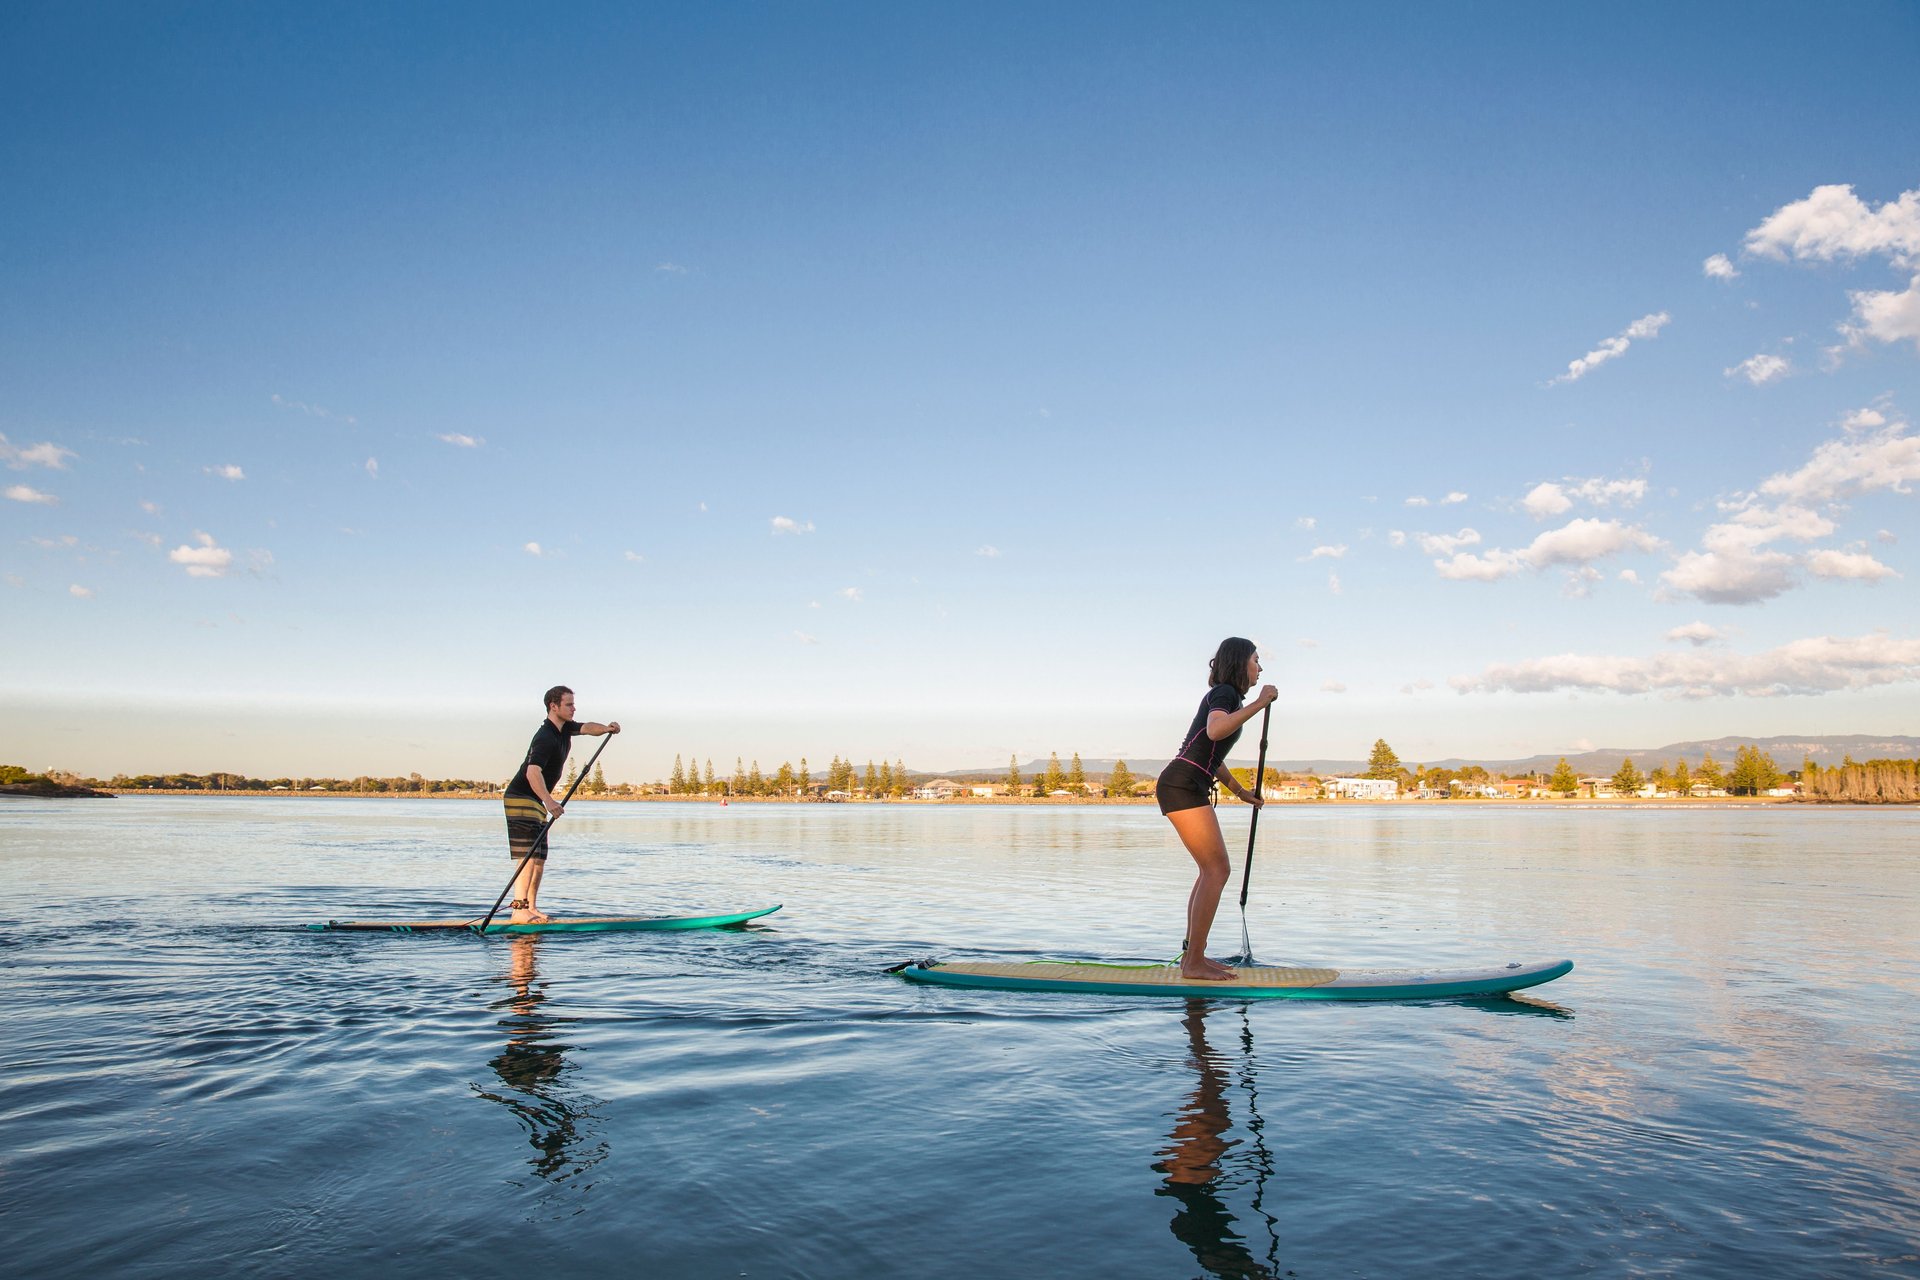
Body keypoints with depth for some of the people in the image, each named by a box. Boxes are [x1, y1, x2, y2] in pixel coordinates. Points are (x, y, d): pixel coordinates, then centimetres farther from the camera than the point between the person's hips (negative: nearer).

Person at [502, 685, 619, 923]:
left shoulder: (565, 727, 8)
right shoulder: (545, 737, -23)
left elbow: (587, 728, -3)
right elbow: (532, 772, -35)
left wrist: (607, 728, -27)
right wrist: (549, 801, -49)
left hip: (536, 801, 10)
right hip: (521, 799, -10)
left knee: (540, 858, 10)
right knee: (530, 856, -17)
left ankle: (531, 908, 15)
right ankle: (519, 910, -19)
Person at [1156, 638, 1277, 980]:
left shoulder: (1227, 696, 24)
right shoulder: (1224, 693, -7)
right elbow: (1214, 731, -31)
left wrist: (1241, 791, 35)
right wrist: (1259, 703, -23)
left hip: (1190, 788, 11)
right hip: (1182, 785, -11)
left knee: (1214, 869, 12)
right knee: (1217, 870, -11)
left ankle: (1192, 955, 16)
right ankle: (1194, 963, -8)